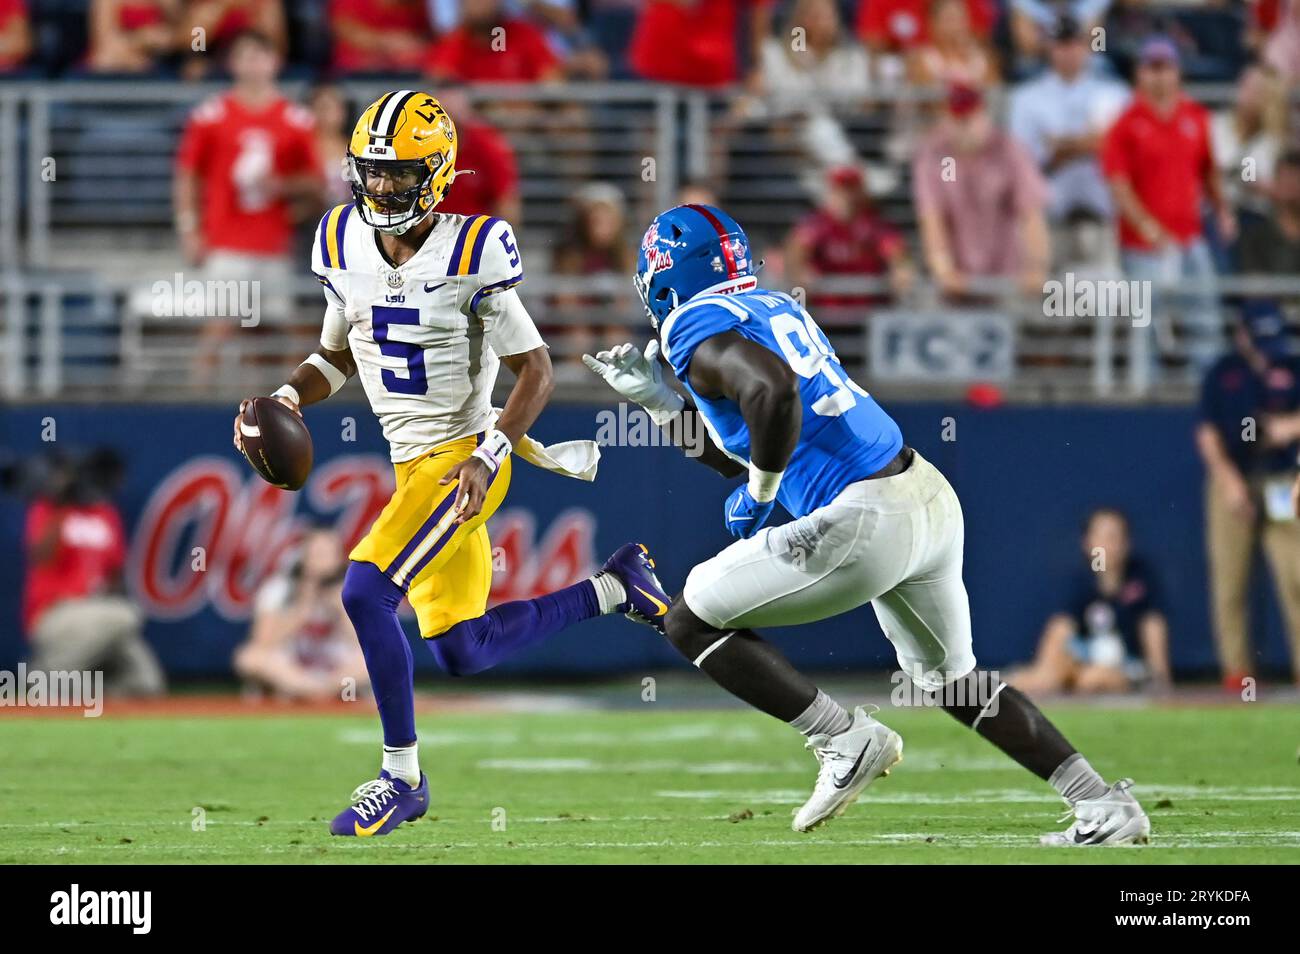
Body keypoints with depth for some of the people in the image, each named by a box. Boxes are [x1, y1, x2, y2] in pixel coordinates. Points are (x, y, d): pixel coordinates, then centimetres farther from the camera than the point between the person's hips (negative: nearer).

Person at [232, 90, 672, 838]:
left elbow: (536, 369, -11)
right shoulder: (345, 249, 2)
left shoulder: (470, 256, -16)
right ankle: (615, 588, 29)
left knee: (366, 591, -21)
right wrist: (285, 401, -2)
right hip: (413, 463, 8)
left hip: (463, 459, -8)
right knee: (462, 652, 10)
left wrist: (488, 454, -22)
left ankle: (402, 776, -8)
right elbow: (338, 357, 17)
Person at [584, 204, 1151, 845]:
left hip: (867, 522, -9)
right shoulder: (778, 309, 21)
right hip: (931, 501, 9)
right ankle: (1106, 806, 24)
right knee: (952, 679, 28)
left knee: (690, 621, 3)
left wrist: (759, 491, -13)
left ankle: (847, 738, 1)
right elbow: (740, 454, 30)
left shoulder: (696, 326, -6)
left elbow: (773, 390, -28)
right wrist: (659, 399, 27)